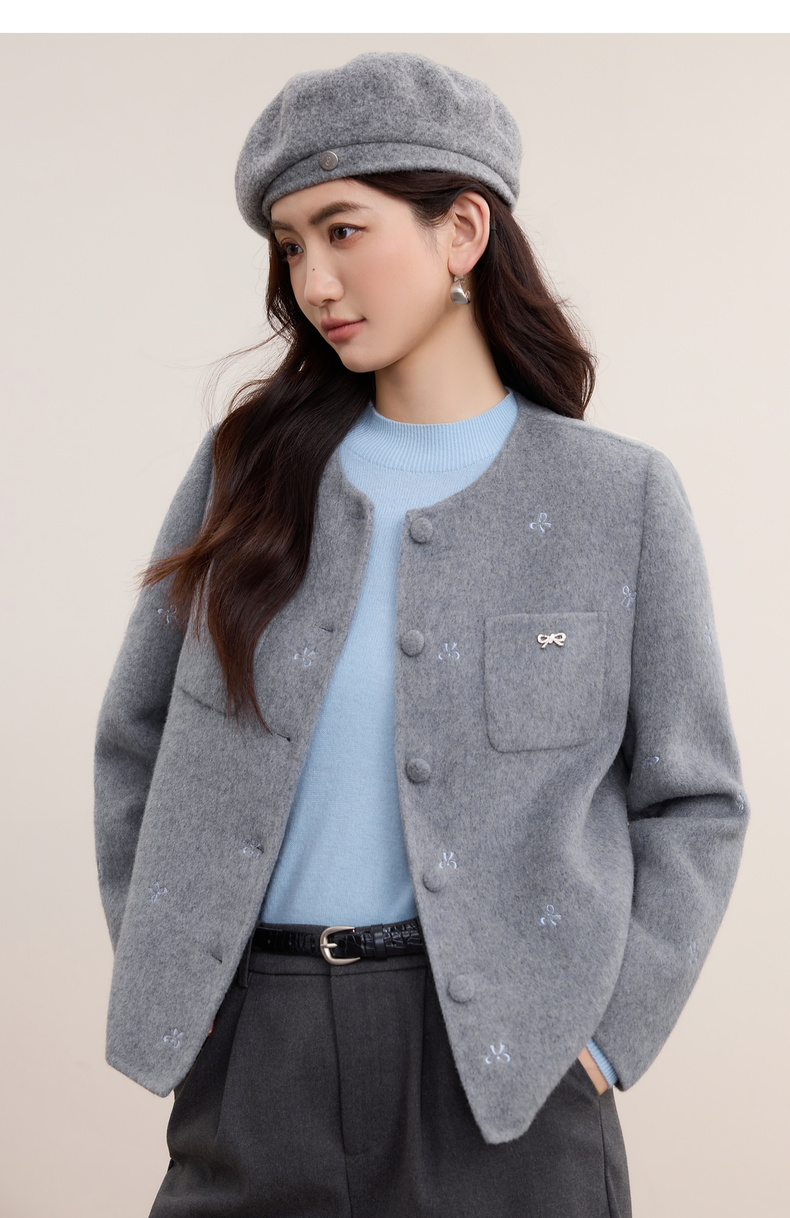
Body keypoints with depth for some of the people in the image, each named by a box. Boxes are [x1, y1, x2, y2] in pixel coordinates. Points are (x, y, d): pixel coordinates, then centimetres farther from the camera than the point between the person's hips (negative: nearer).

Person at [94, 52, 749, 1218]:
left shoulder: (621, 498, -1)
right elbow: (137, 739, 11)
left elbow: (692, 801, 3)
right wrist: (160, 980, 5)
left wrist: (601, 1042, -4)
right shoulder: (247, 464, 5)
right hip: (250, 1058, 2)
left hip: (499, 1062, -2)